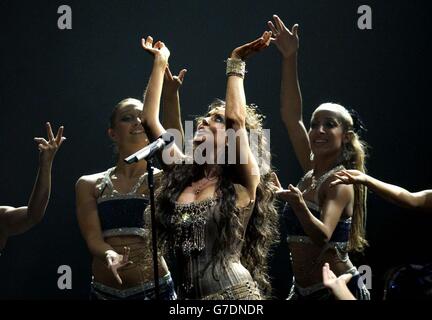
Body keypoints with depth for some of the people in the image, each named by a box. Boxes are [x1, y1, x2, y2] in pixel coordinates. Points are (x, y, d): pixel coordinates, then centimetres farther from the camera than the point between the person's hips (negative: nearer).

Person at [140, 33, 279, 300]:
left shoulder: (242, 182, -4)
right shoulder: (183, 174, 10)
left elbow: (235, 117, -18)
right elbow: (150, 120, 7)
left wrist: (235, 63, -8)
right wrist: (160, 62, 9)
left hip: (235, 294, -5)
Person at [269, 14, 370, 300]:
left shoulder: (340, 181, -12)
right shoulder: (311, 171, 9)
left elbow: (323, 236, -25)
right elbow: (291, 117, 1)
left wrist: (297, 204, -42)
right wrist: (289, 59, -7)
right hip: (303, 290, 7)